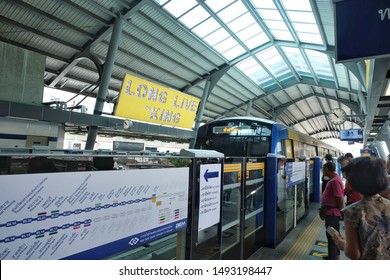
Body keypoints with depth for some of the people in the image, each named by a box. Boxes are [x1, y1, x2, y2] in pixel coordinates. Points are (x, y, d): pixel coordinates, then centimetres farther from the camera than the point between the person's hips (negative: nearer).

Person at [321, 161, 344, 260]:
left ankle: (334, 257, 12)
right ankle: (335, 255, 32)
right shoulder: (332, 179, 9)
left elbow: (340, 198, -24)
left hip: (333, 212, -10)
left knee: (332, 235, 1)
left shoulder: (335, 181, -22)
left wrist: (342, 211, -15)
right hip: (330, 211, 10)